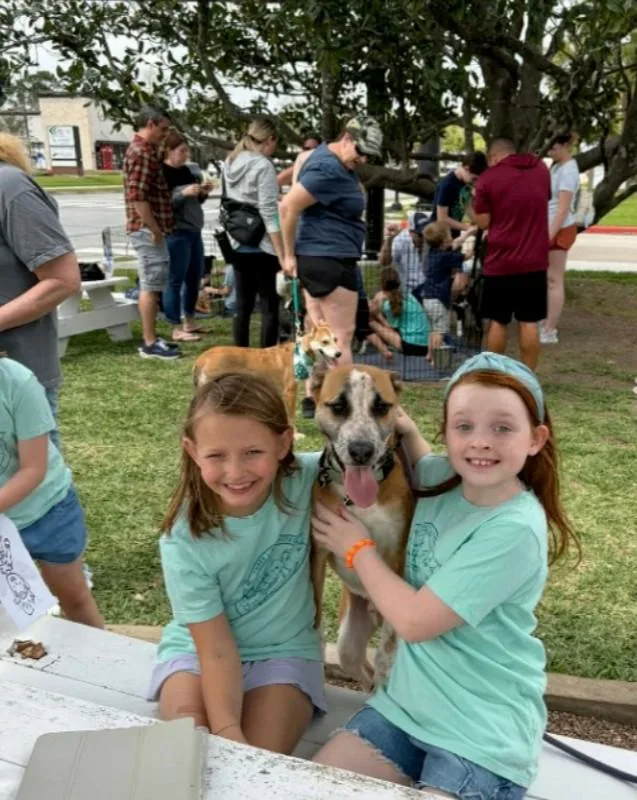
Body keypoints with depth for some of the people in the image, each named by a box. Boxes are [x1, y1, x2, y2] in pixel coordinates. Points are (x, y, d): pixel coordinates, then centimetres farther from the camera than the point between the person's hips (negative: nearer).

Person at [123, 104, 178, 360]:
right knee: (150, 285, -7)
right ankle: (150, 343, -2)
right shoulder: (140, 152, -15)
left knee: (152, 285, 13)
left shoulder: (144, 150, 18)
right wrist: (155, 230, -19)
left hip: (151, 229, 10)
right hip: (148, 230, -10)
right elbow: (138, 197, -23)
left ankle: (150, 338, 20)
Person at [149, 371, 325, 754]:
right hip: (198, 649, 0)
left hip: (284, 651, 1)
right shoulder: (185, 542, -24)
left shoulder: (306, 480, -22)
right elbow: (217, 651, -20)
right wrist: (227, 731, -31)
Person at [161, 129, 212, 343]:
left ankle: (189, 322, 26)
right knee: (176, 280, -4)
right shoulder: (162, 173, -10)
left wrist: (203, 193, 3)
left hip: (194, 231, 9)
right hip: (176, 233, -9)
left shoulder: (185, 171, 15)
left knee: (195, 277, 14)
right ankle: (176, 329, 1)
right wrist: (184, 193, -23)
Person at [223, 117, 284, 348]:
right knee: (269, 306, -1)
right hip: (262, 247, -7)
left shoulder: (231, 163, 11)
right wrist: (282, 254, -17)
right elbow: (269, 214, -17)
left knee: (242, 305, 10)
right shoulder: (263, 165, -12)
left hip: (238, 246, 8)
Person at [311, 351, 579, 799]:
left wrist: (357, 547, -7)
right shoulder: (443, 480, -4)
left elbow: (414, 621, -21)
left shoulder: (514, 530, -24)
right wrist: (402, 426, -2)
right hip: (408, 703, 6)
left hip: (483, 731, -6)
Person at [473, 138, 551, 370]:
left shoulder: (488, 178, -6)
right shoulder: (540, 168, 8)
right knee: (529, 321, 6)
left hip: (501, 261, -3)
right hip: (535, 261, 3)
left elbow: (483, 223, -4)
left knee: (498, 321, 8)